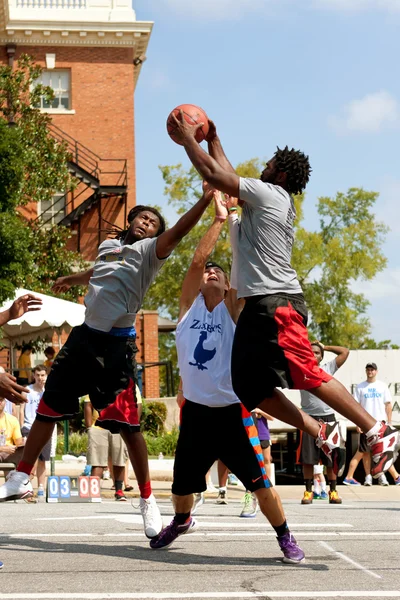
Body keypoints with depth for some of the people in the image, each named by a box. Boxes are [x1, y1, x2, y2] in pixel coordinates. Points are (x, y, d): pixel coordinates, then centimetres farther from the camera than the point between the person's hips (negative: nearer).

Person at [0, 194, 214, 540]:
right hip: (85, 336, 6)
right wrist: (71, 280, 56)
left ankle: (147, 500, 7)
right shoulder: (108, 246, 14)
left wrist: (207, 197, -37)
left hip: (117, 345, -6)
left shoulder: (149, 250, -3)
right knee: (48, 409, 12)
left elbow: (179, 231, -23)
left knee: (127, 425, -7)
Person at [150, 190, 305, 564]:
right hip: (195, 410, 2)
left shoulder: (234, 307, 2)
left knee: (260, 483, -4)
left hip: (232, 411, -2)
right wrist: (218, 220, -12)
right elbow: (196, 260, -8)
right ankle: (181, 522, 47)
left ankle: (285, 537, 16)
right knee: (182, 483, 16)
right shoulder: (189, 305, 4)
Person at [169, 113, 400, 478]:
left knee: (306, 374, -16)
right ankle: (321, 433, 4)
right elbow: (227, 177, 35)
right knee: (251, 387, 5)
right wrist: (212, 140, 38)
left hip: (276, 303, -10)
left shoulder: (269, 194, -5)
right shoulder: (267, 200, 22)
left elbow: (213, 174, -5)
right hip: (260, 306, 10)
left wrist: (188, 140, 9)